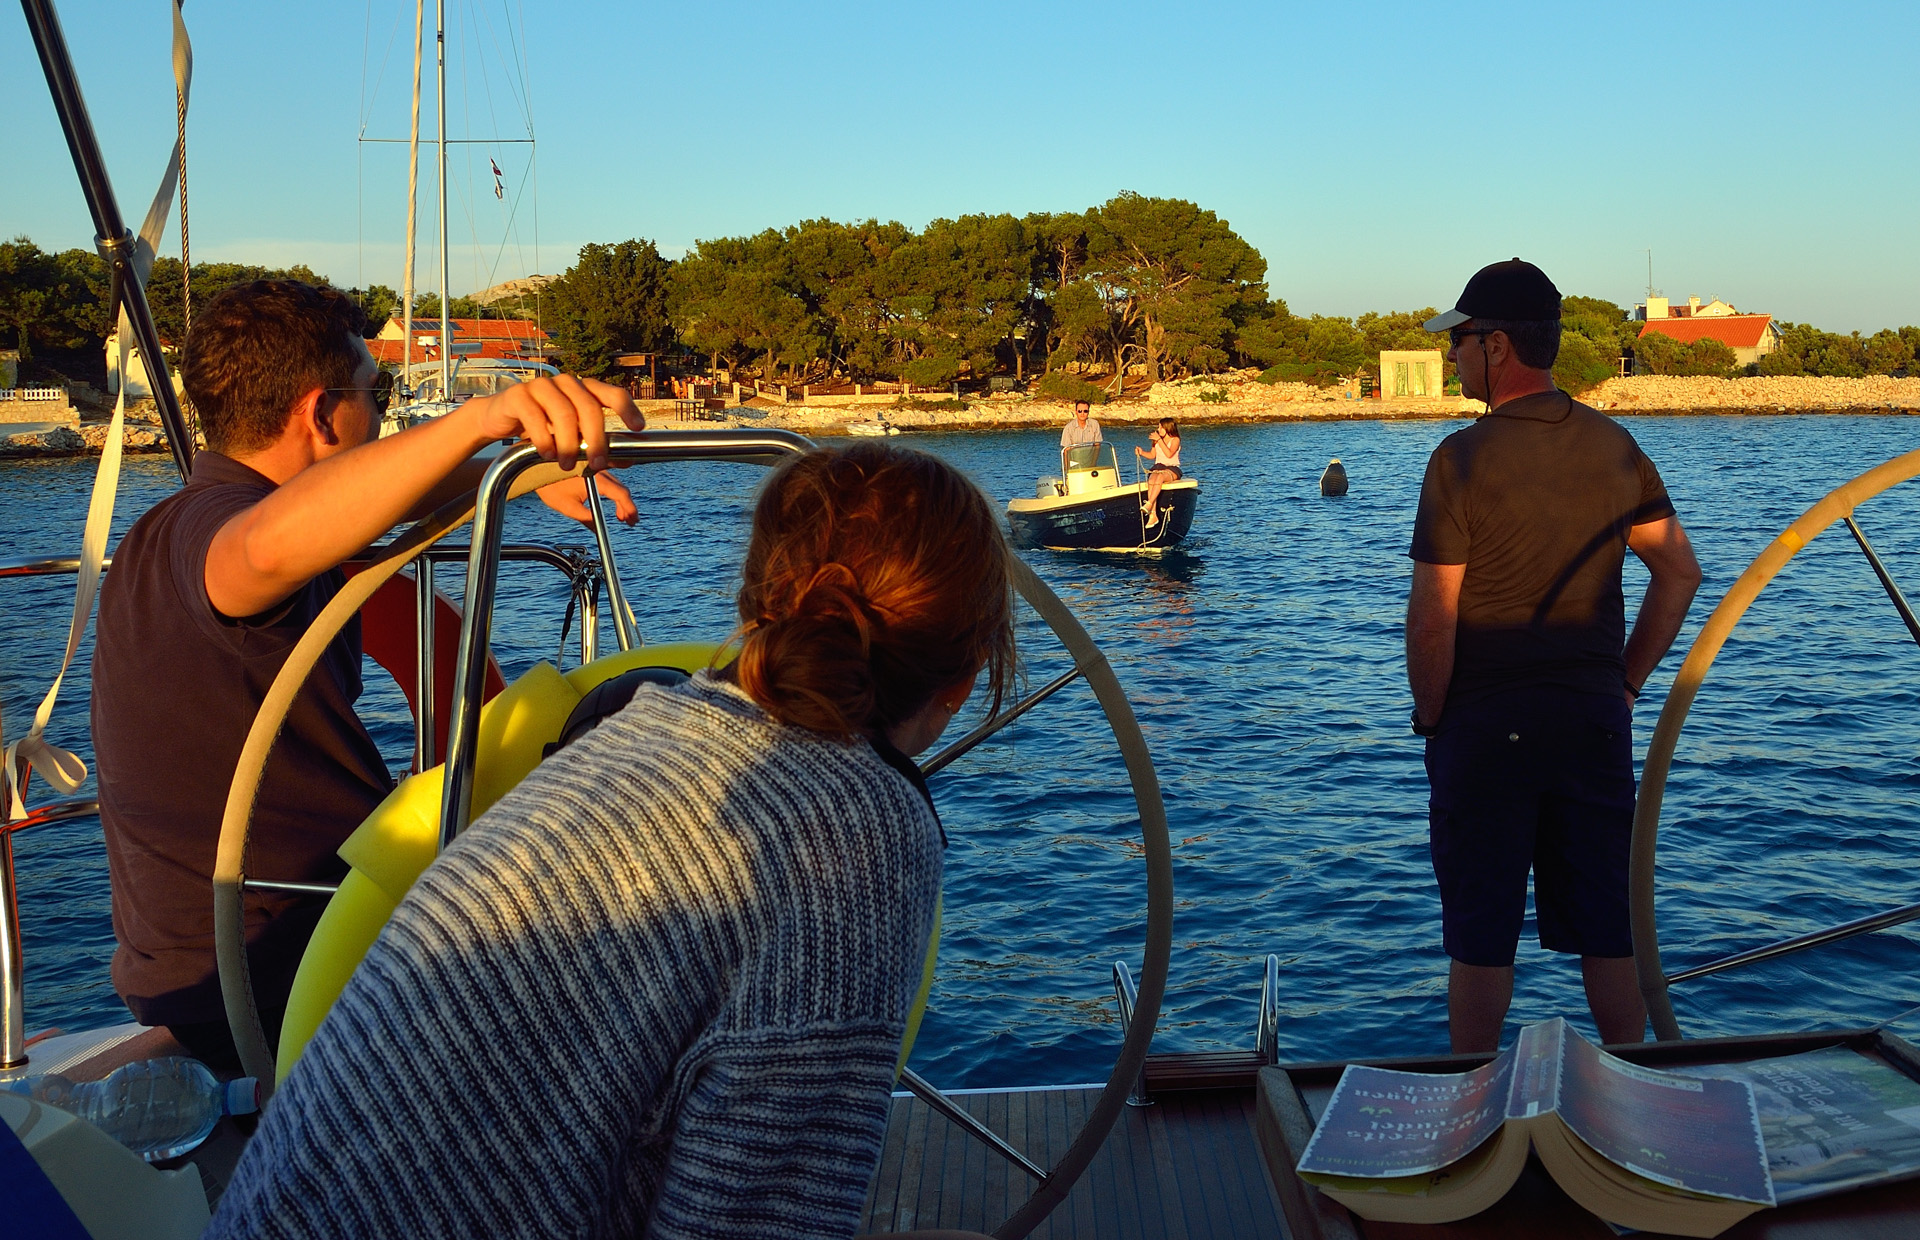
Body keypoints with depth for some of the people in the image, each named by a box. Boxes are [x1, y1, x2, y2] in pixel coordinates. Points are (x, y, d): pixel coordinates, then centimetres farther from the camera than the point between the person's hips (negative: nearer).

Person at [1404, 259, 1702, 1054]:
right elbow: (1679, 573, 7)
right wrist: (1628, 681, 12)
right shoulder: (1615, 447, 2)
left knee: (1481, 935, 7)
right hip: (1595, 720, 5)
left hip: (1487, 723, -5)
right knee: (1605, 927, 15)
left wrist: (1430, 718, -3)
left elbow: (1433, 616, -16)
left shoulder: (1464, 457, -14)